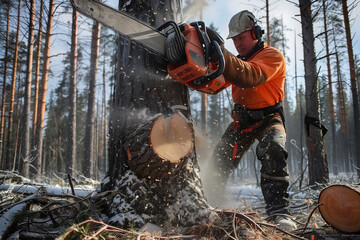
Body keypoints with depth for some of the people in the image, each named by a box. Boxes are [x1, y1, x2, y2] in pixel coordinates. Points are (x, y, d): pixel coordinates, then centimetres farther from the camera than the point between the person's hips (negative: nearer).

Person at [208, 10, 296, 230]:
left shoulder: (273, 56, -12)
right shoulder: (238, 61, 12)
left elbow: (249, 77, -33)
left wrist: (221, 52, -43)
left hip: (268, 119, -6)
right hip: (242, 120, 6)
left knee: (273, 149, -34)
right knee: (219, 161, 0)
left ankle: (279, 212, -31)